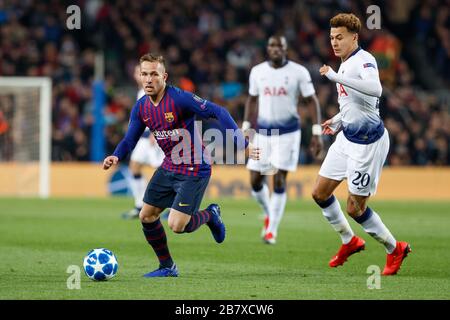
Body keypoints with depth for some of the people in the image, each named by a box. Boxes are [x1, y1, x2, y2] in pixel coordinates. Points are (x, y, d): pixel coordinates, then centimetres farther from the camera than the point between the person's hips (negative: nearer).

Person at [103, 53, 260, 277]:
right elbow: (130, 139, 6)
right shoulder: (141, 107, 1)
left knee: (176, 225, -14)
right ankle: (167, 267, 24)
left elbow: (219, 112, -23)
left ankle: (210, 215, 19)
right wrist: (116, 157, -16)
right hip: (169, 168, 7)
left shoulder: (179, 98, -21)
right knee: (146, 216, 6)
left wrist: (242, 144, -27)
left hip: (194, 170, -7)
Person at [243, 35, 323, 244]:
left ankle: (272, 230, 0)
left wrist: (317, 132, -7)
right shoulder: (257, 72, 4)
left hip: (288, 133, -3)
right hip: (262, 133, 3)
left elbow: (313, 101, -2)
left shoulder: (298, 72, -6)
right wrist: (245, 127, 14)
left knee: (279, 181, -9)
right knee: (255, 181, 1)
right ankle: (268, 213, 31)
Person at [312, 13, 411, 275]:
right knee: (320, 193, 12)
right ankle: (350, 242, 30)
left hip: (368, 143, -9)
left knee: (355, 208, -3)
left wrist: (336, 76, -38)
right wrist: (338, 120, 13)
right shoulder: (346, 64, 11)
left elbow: (375, 89, -40)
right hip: (347, 137, 9)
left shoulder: (364, 60, -18)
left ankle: (395, 249, 16)